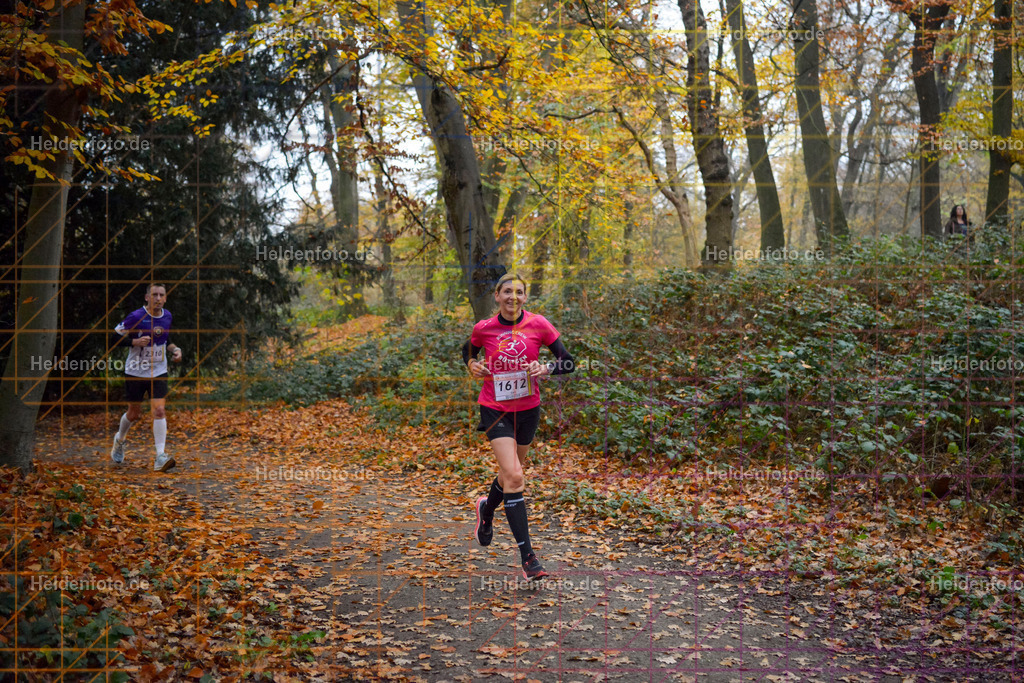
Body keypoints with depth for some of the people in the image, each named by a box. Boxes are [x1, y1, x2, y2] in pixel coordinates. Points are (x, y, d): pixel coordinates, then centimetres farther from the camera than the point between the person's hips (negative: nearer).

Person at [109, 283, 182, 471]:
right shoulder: (136, 317, -14)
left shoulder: (167, 316, 2)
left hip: (159, 372, 2)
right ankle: (119, 439, 44)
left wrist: (174, 349, 0)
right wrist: (135, 341, -25)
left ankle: (160, 458, -15)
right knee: (134, 413, 10)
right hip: (135, 372, -2)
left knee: (159, 410, -13)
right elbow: (115, 337, -9)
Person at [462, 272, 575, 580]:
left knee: (511, 474, 17)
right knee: (514, 477, -15)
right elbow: (468, 350, 17)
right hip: (495, 409, -2)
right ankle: (528, 557, -11)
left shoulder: (538, 324, -6)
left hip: (528, 409, 2)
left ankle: (487, 509, 52)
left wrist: (546, 369, -22)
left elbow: (569, 362, -3)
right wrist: (472, 365, -5)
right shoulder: (483, 328, -5)